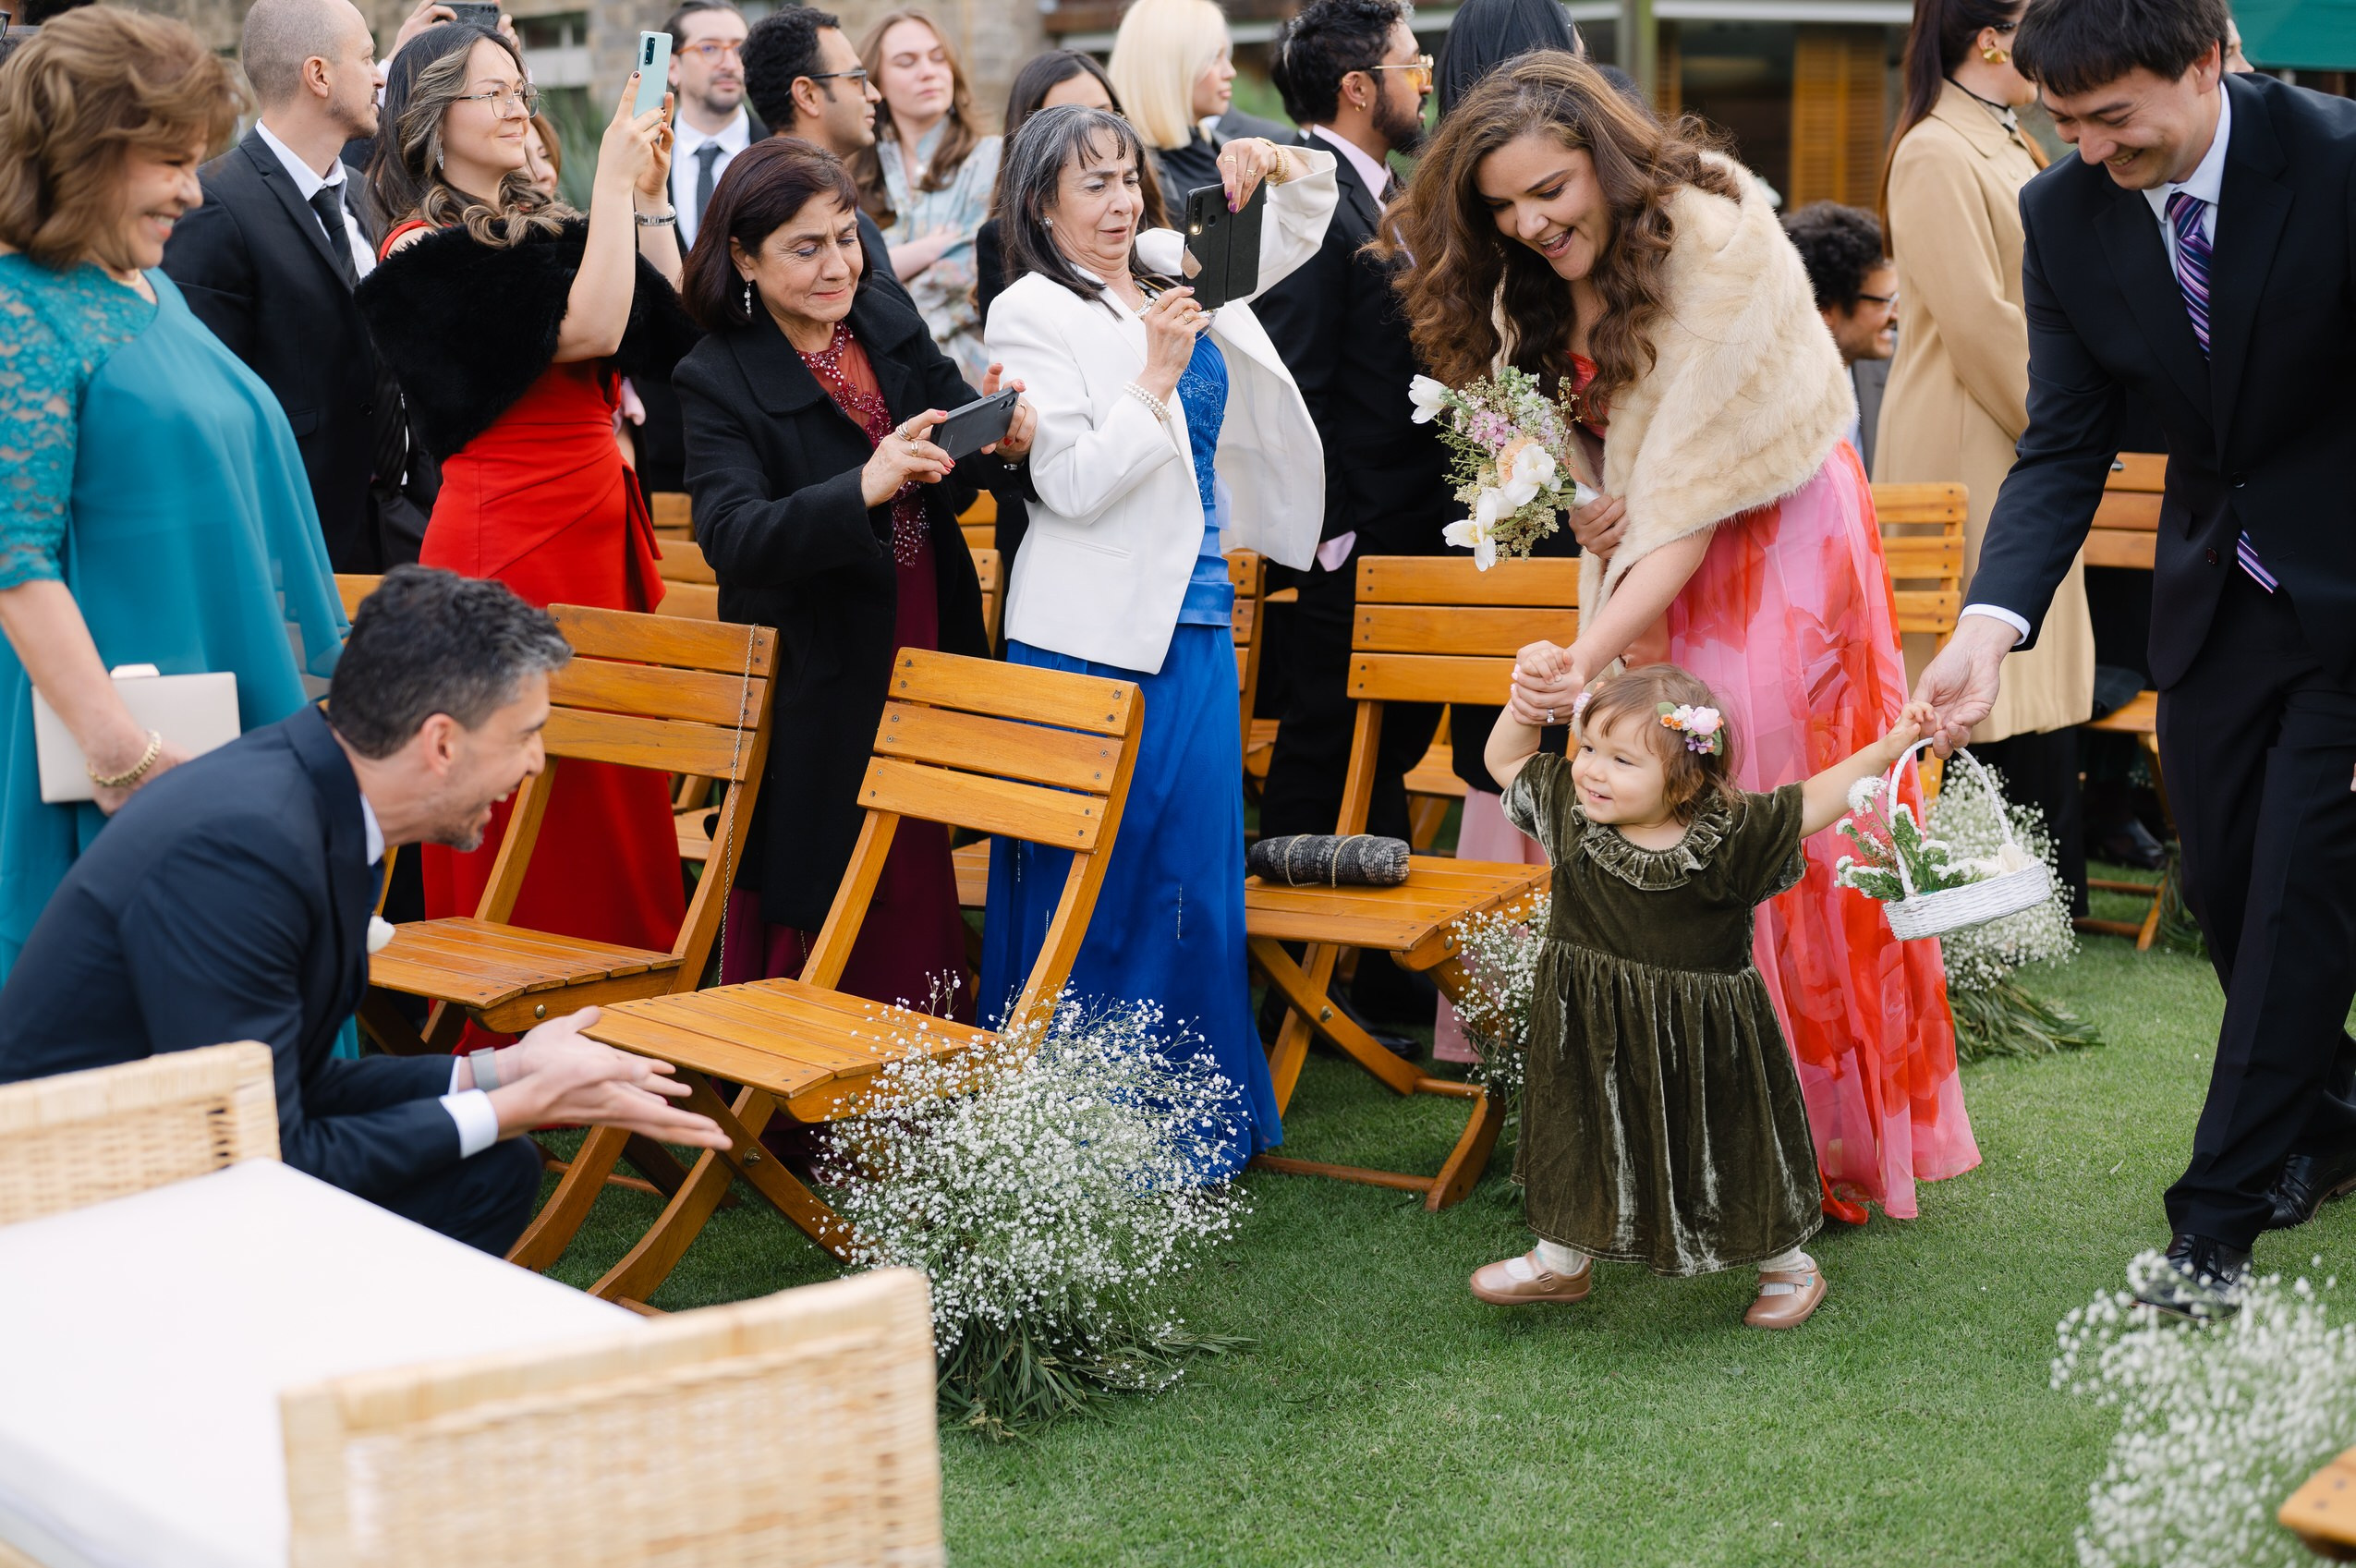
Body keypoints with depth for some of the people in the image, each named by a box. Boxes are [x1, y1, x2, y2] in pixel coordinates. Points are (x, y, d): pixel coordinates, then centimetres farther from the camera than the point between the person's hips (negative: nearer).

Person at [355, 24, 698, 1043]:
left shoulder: (542, 228, 14)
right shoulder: (425, 252, -8)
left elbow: (671, 328, 9)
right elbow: (588, 328, -18)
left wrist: (648, 198, 4)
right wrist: (614, 186, -14)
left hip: (601, 521, 7)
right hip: (505, 531, -7)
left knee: (618, 790, 9)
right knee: (529, 804, -2)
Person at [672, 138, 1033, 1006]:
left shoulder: (892, 327, 7)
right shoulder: (718, 381, -10)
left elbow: (950, 485, 11)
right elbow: (732, 536, -24)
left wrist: (1000, 439, -13)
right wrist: (862, 488, -40)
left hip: (922, 662, 5)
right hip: (818, 696, -5)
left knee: (917, 903, 12)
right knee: (810, 920, 0)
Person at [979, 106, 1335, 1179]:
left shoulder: (1174, 274, 11)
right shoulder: (1031, 314, -7)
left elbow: (1303, 231, 22)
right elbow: (1071, 483, -15)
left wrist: (1285, 168, 1)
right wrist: (1155, 379, -19)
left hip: (1193, 620, 7)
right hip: (1094, 635, -7)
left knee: (1198, 876, 12)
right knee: (1098, 881, -1)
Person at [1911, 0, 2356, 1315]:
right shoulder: (2067, 214, -8)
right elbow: (2066, 445, -6)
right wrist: (1992, 622, -22)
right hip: (2215, 596, 5)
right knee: (2226, 887, 12)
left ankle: (2220, 1218, 3)